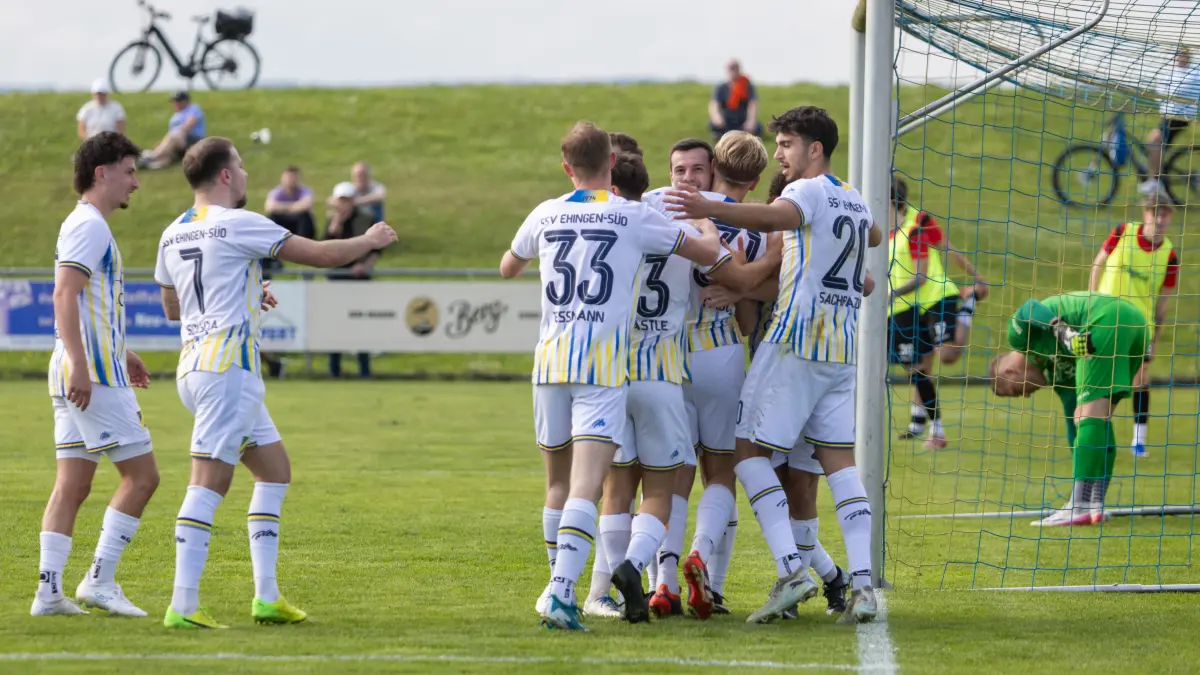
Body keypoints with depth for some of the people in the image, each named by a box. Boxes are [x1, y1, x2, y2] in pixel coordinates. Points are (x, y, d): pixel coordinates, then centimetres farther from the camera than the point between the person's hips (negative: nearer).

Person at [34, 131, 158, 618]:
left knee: (72, 484, 6)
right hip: (94, 376, -10)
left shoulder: (86, 226, 21)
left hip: (82, 374, 10)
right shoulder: (89, 226, -11)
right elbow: (64, 295, -21)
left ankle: (49, 591, 1)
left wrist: (121, 354, 36)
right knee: (141, 474, -6)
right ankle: (100, 579, -7)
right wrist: (79, 366, -26)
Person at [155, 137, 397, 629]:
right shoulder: (237, 224, -11)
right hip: (227, 365, -9)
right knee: (209, 482, -12)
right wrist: (371, 240, 12)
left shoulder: (173, 235, 13)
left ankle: (267, 596, 12)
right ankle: (183, 605, -17)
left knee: (274, 469, 16)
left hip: (194, 365, 9)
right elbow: (321, 255, -6)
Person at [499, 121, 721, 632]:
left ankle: (561, 587, 27)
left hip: (550, 359, 4)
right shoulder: (633, 216, -1)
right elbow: (707, 253, 7)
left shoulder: (545, 215, 9)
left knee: (559, 483, 18)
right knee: (586, 485, -12)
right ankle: (560, 594, -28)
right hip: (604, 364, -4)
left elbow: (507, 269, 28)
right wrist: (708, 226, 29)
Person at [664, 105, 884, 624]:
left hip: (797, 338, -8)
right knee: (839, 462, 5)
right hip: (844, 347, 8)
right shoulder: (854, 201, 18)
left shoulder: (810, 191, -7)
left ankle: (791, 569, -14)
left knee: (749, 453, -2)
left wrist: (710, 210, -44)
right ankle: (862, 585, -6)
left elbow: (772, 217, -31)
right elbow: (874, 236, 43)